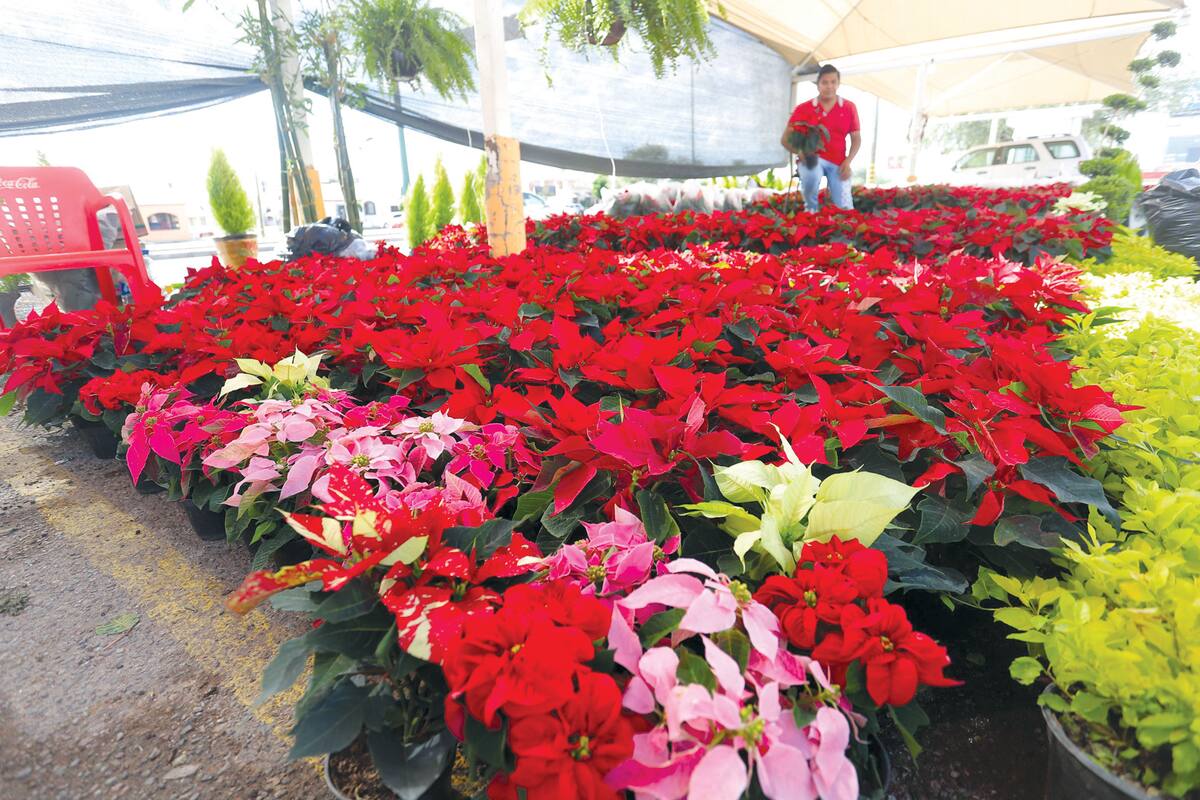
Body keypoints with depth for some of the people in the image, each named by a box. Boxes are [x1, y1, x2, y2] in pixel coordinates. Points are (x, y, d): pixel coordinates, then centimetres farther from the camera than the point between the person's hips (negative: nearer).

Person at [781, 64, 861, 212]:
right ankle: (811, 210, -11)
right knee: (811, 176, -40)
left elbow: (856, 139, 11)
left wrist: (847, 162, -6)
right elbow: (785, 139, 0)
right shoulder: (803, 109, -2)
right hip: (812, 158, -2)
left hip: (838, 162, 2)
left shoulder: (849, 108, 4)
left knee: (844, 209, -14)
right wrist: (800, 151, -20)